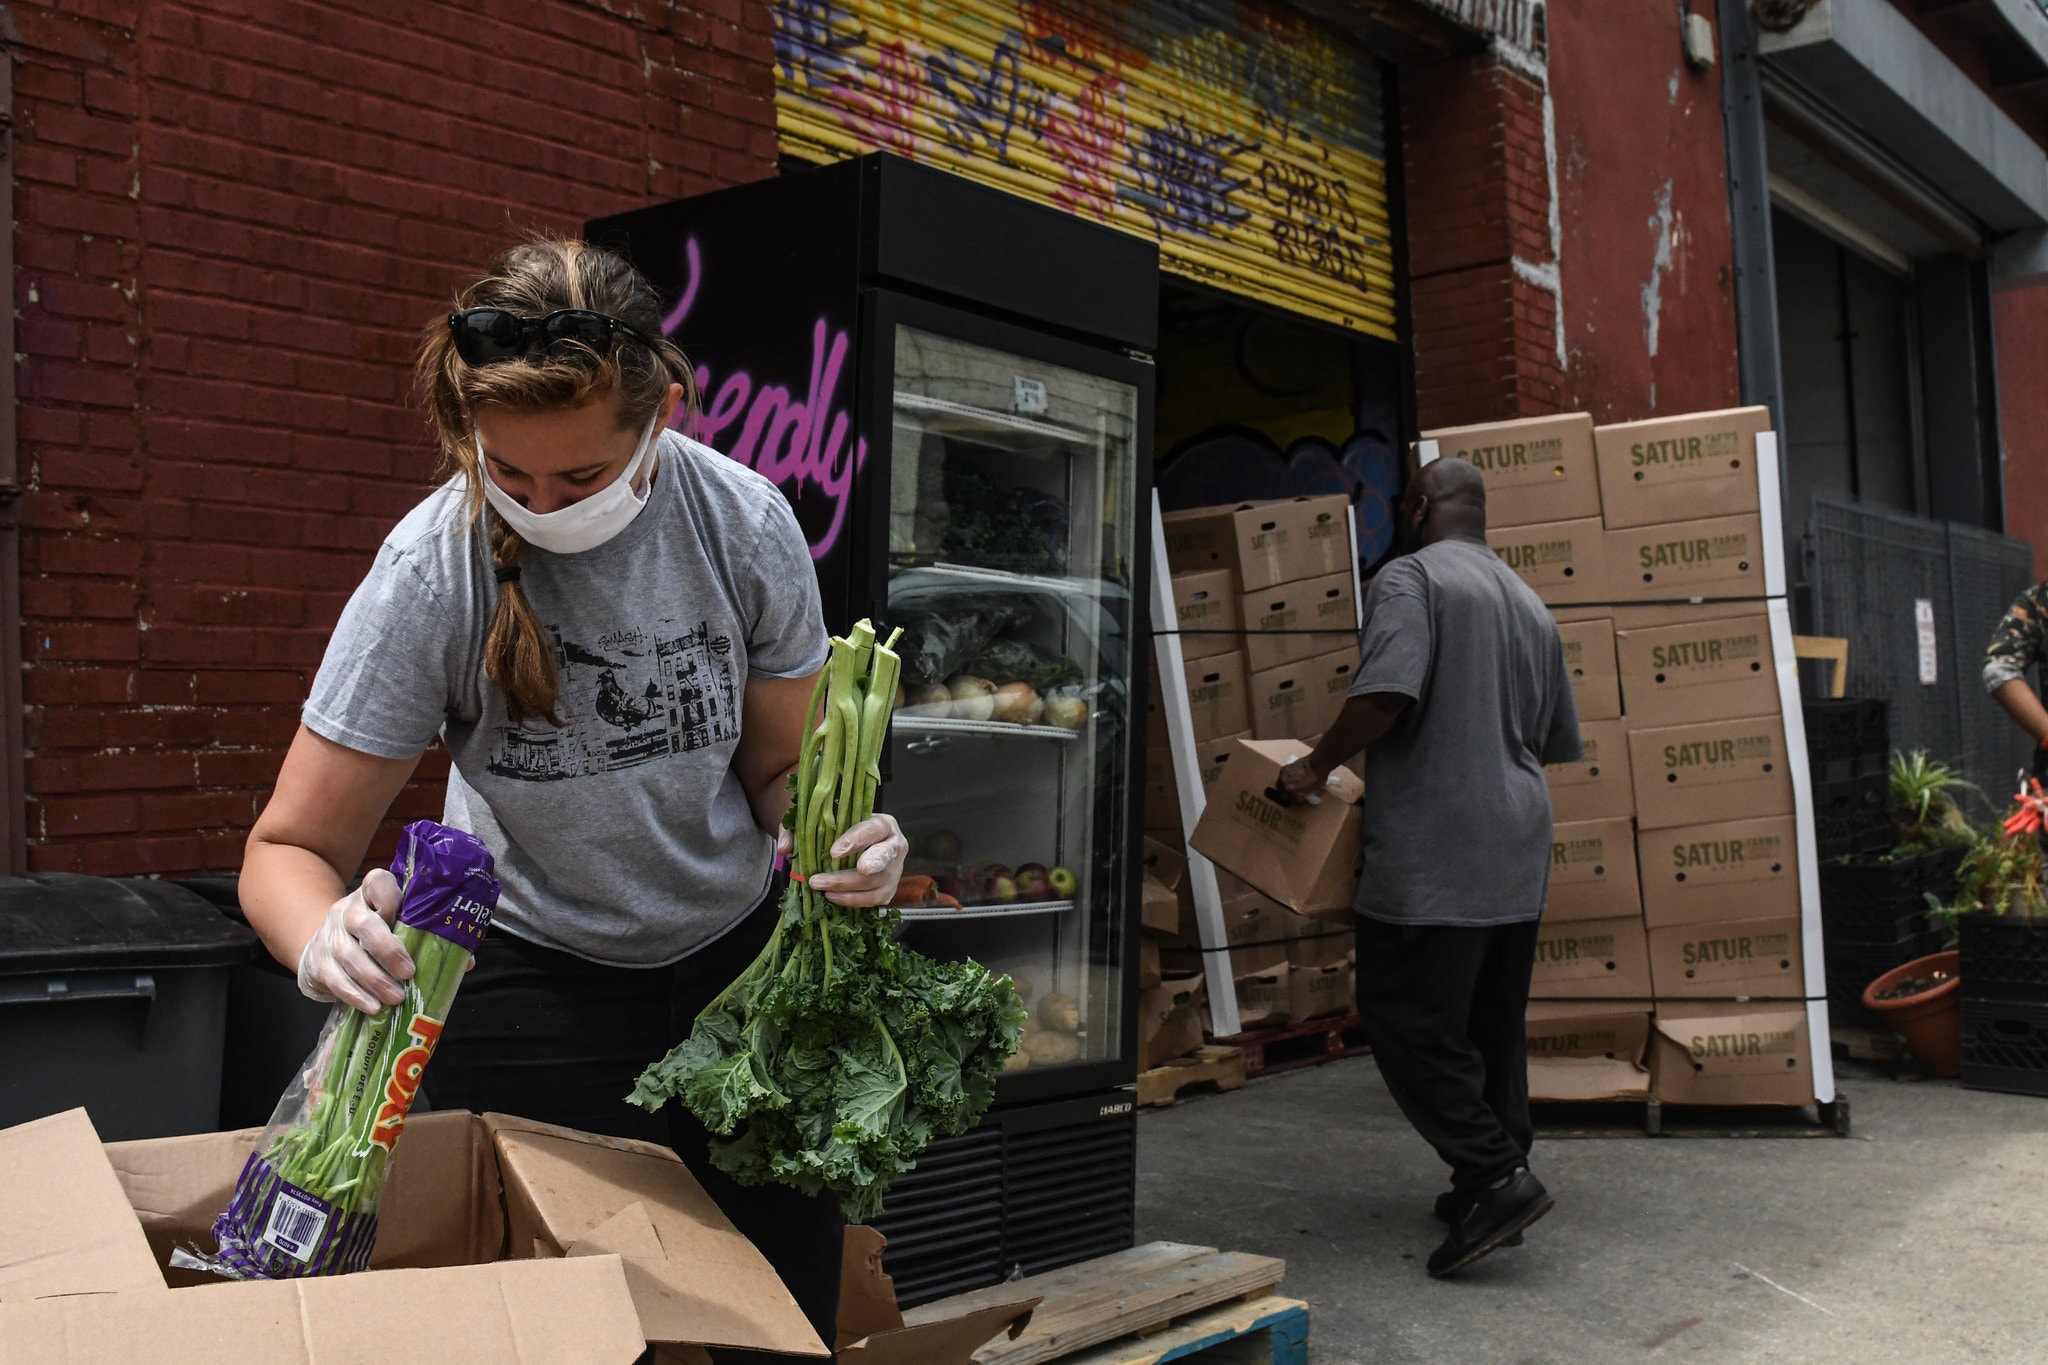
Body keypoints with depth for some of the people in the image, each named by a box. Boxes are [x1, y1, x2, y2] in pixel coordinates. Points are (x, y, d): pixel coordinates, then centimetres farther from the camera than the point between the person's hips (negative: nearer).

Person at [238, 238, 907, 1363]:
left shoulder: (745, 526, -17)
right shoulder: (430, 573, -21)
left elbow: (778, 768, -4)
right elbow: (289, 848, -17)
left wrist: (838, 836, -27)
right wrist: (326, 944, -40)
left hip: (738, 948, 2)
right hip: (529, 968, -1)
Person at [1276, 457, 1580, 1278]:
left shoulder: (1410, 578, -7)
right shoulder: (1528, 603, 18)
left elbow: (1386, 692, -24)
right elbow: (1559, 741, 23)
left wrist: (1317, 767, -10)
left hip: (1433, 855, -9)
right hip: (1518, 849, 9)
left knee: (1407, 1017, -3)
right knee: (1494, 1024, 15)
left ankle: (1496, 1178, -8)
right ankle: (1491, 1191, 21)